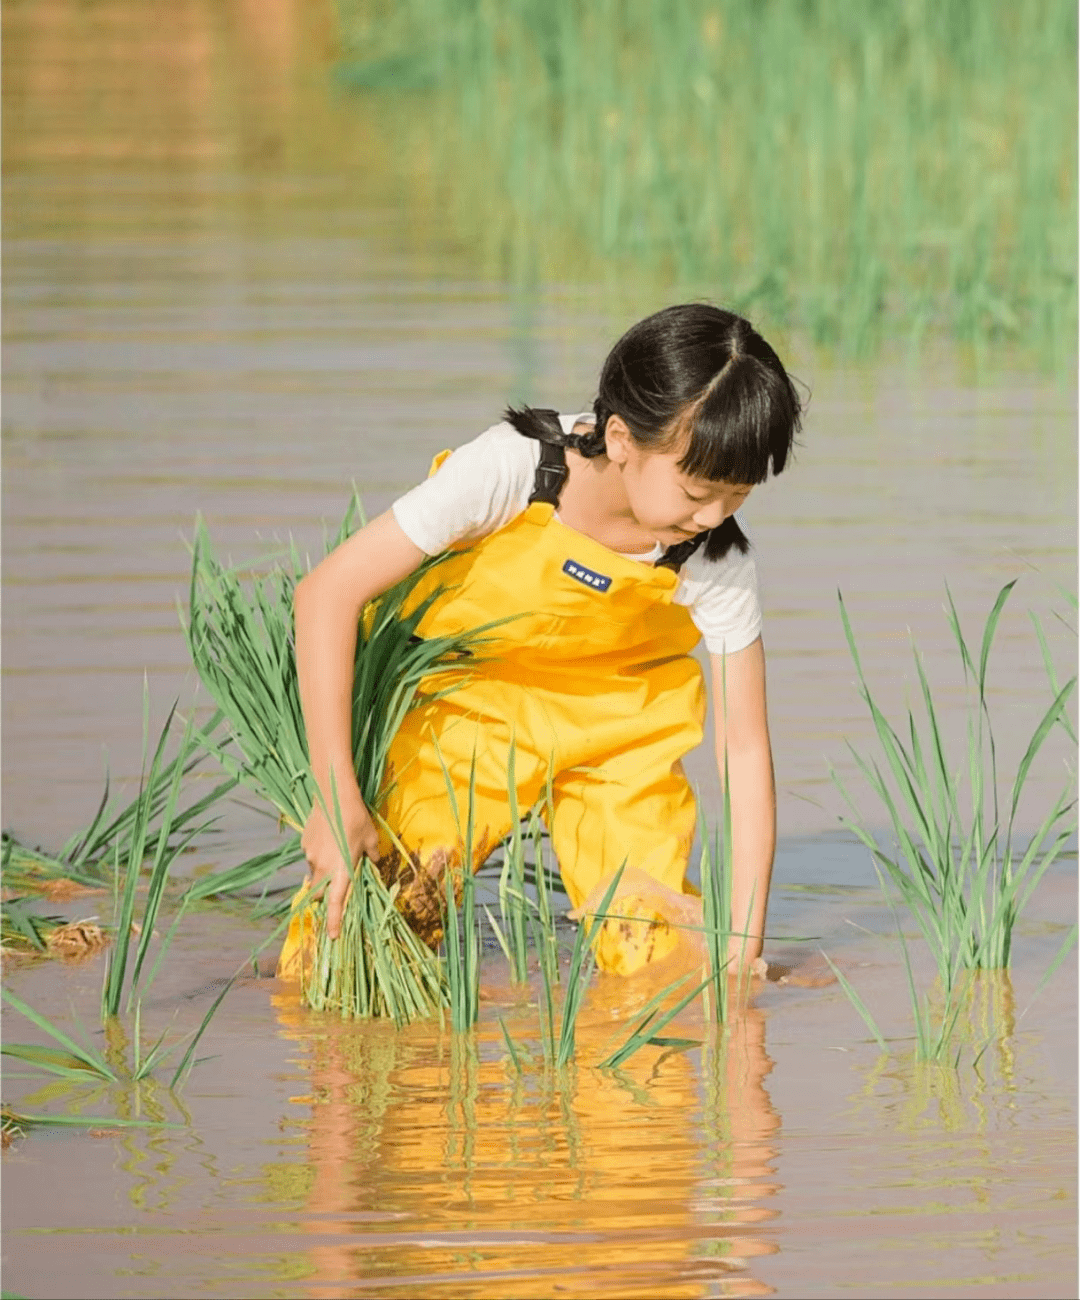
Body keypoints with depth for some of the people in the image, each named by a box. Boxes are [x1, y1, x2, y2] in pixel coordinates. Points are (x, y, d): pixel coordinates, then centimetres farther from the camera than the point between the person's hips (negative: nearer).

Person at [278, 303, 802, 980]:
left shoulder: (717, 560, -23)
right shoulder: (512, 467, -32)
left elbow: (746, 747, -15)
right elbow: (328, 594, -29)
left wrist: (743, 949, -20)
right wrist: (338, 799, -31)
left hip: (616, 729, 3)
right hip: (465, 706, -2)